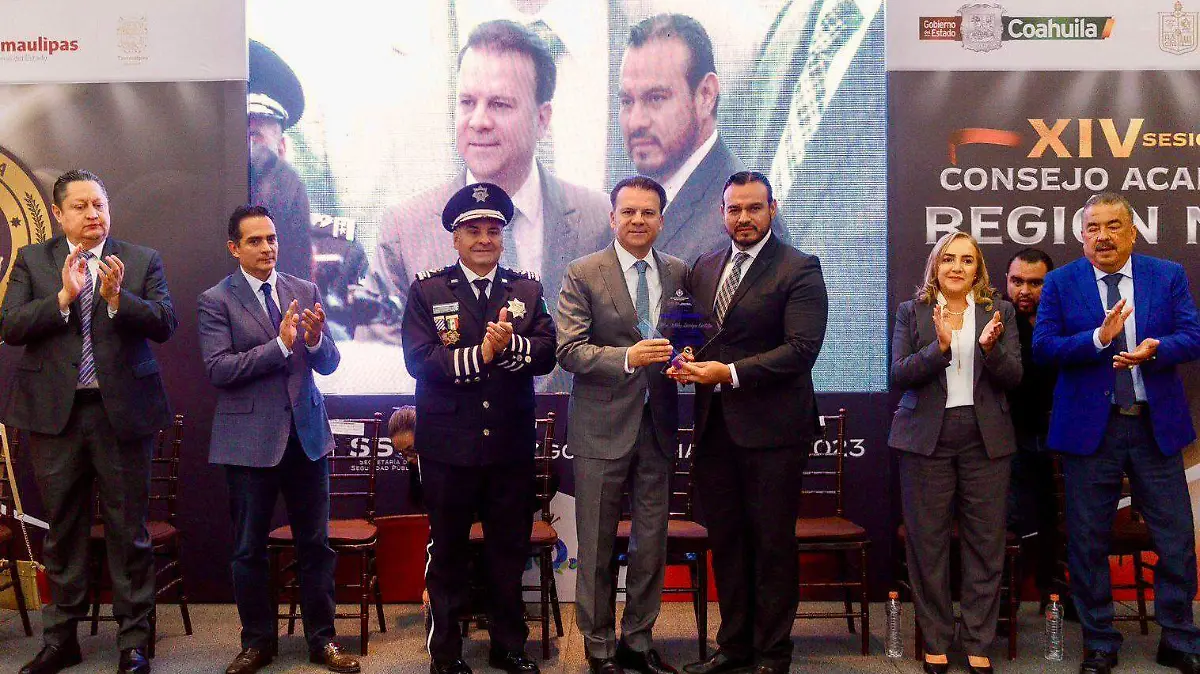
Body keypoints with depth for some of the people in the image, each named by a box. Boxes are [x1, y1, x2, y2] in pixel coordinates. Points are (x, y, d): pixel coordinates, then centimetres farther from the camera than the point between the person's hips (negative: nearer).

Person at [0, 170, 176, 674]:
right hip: (55, 411, 2)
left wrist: (117, 297, -22)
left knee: (129, 531, 4)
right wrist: (64, 295, -17)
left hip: (122, 410, -1)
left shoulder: (143, 261, 4)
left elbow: (165, 325, -7)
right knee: (63, 530, 13)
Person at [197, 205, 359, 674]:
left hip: (307, 433, 3)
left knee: (316, 544, 8)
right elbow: (217, 369, -14)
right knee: (249, 548, 10)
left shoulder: (305, 292, 6)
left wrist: (316, 339, -18)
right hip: (250, 438, -2)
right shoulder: (215, 300, -3)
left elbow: (329, 364, 4)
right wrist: (280, 345, -20)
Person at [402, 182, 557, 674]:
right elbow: (419, 359, -13)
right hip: (448, 445, -2)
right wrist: (479, 355, -23)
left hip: (511, 445, 2)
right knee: (447, 551, 11)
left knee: (510, 550, 13)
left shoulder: (528, 290, 7)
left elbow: (546, 353, -5)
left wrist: (510, 344, -24)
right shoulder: (426, 290, 0)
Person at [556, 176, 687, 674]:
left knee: (652, 542, 12)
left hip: (658, 425, 4)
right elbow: (569, 350, -10)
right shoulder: (583, 274, -4)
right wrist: (627, 358, -23)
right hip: (604, 427, -4)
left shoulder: (678, 273, 8)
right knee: (597, 544, 7)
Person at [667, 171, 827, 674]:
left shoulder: (799, 270, -7)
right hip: (714, 425, 6)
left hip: (771, 428, -6)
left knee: (773, 545, 5)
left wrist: (730, 373, -21)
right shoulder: (703, 268, 13)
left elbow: (802, 348, -16)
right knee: (725, 542, 14)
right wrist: (685, 360, -4)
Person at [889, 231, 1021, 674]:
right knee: (928, 542, 3)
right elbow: (898, 375, -5)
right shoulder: (912, 312, 6)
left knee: (985, 543, 4)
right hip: (927, 437, -1)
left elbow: (1013, 377, 1)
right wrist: (939, 347, -20)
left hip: (986, 438, 1)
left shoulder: (999, 312, 9)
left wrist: (990, 347, -18)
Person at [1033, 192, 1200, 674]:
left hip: (1156, 426, 1)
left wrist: (1154, 349, -21)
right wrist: (1099, 337, -21)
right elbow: (1043, 348, -7)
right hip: (1089, 428, -1)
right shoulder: (1061, 283, 2)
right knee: (1088, 542, 6)